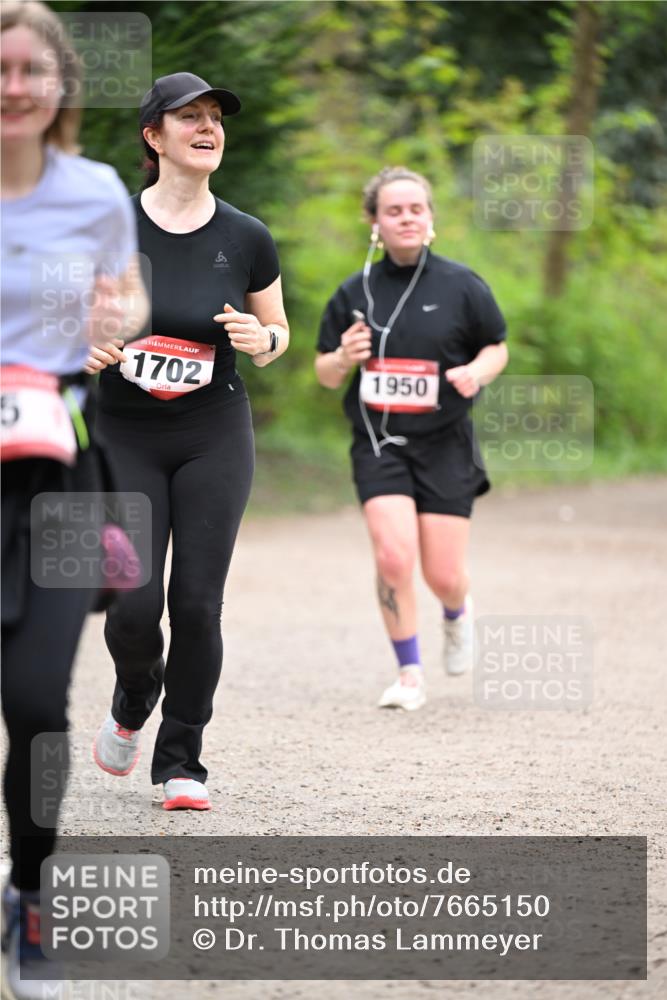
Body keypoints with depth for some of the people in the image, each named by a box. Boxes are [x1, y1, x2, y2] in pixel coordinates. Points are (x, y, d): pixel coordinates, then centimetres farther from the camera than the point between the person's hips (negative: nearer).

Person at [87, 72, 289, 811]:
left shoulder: (245, 238, -1)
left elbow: (277, 334, 11)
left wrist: (262, 340, -12)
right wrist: (83, 345, -16)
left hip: (214, 436, 1)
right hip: (125, 437, -1)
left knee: (197, 603, -5)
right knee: (133, 606, -8)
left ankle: (181, 763, 11)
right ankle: (132, 707, 26)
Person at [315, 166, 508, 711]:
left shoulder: (461, 285, -1)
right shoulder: (355, 292, 3)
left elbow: (497, 348, 9)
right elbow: (325, 374, 10)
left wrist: (476, 371, -13)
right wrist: (343, 358, -12)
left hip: (445, 445, -1)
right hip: (379, 445, 1)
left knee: (443, 576, -2)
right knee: (393, 556, -18)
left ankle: (457, 614, 37)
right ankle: (410, 676, -1)